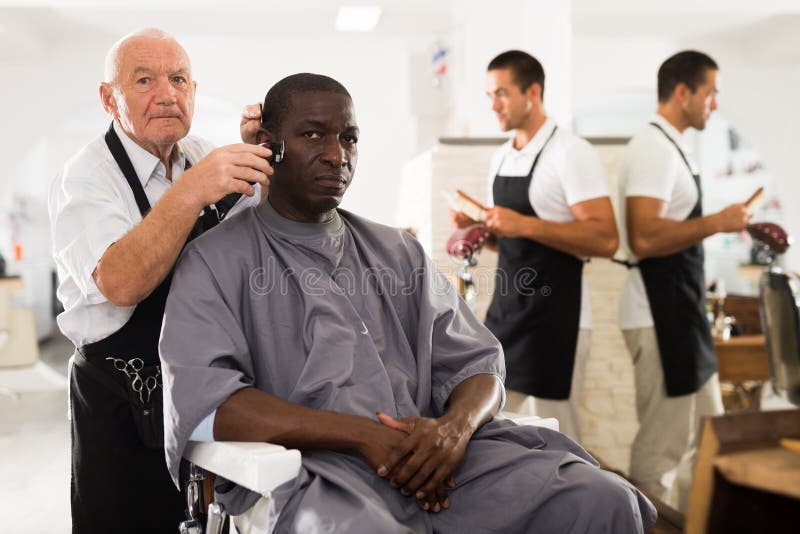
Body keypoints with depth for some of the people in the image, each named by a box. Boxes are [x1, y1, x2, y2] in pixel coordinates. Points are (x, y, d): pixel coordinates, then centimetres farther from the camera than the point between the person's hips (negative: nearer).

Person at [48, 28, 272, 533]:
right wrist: (189, 192, -40)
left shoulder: (203, 158, 3)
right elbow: (120, 283, -29)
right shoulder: (86, 177, -13)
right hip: (124, 403, -5)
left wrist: (261, 158, -14)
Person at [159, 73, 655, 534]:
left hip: (432, 460, 5)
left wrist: (455, 427, -8)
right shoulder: (215, 260, 7)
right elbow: (201, 398, -9)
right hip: (308, 473, -4)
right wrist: (364, 435, -16)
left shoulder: (400, 252, 21)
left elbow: (475, 364, 17)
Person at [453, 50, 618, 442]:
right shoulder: (500, 158, 12)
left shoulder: (571, 153, -12)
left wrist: (525, 225, -25)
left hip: (555, 317, -8)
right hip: (504, 310, 8)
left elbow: (605, 240, -20)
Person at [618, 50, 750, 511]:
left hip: (682, 311, 10)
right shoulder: (653, 147, -17)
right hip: (660, 315, -10)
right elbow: (644, 238, -28)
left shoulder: (672, 145, 13)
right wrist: (717, 222, -20)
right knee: (663, 446, 1)